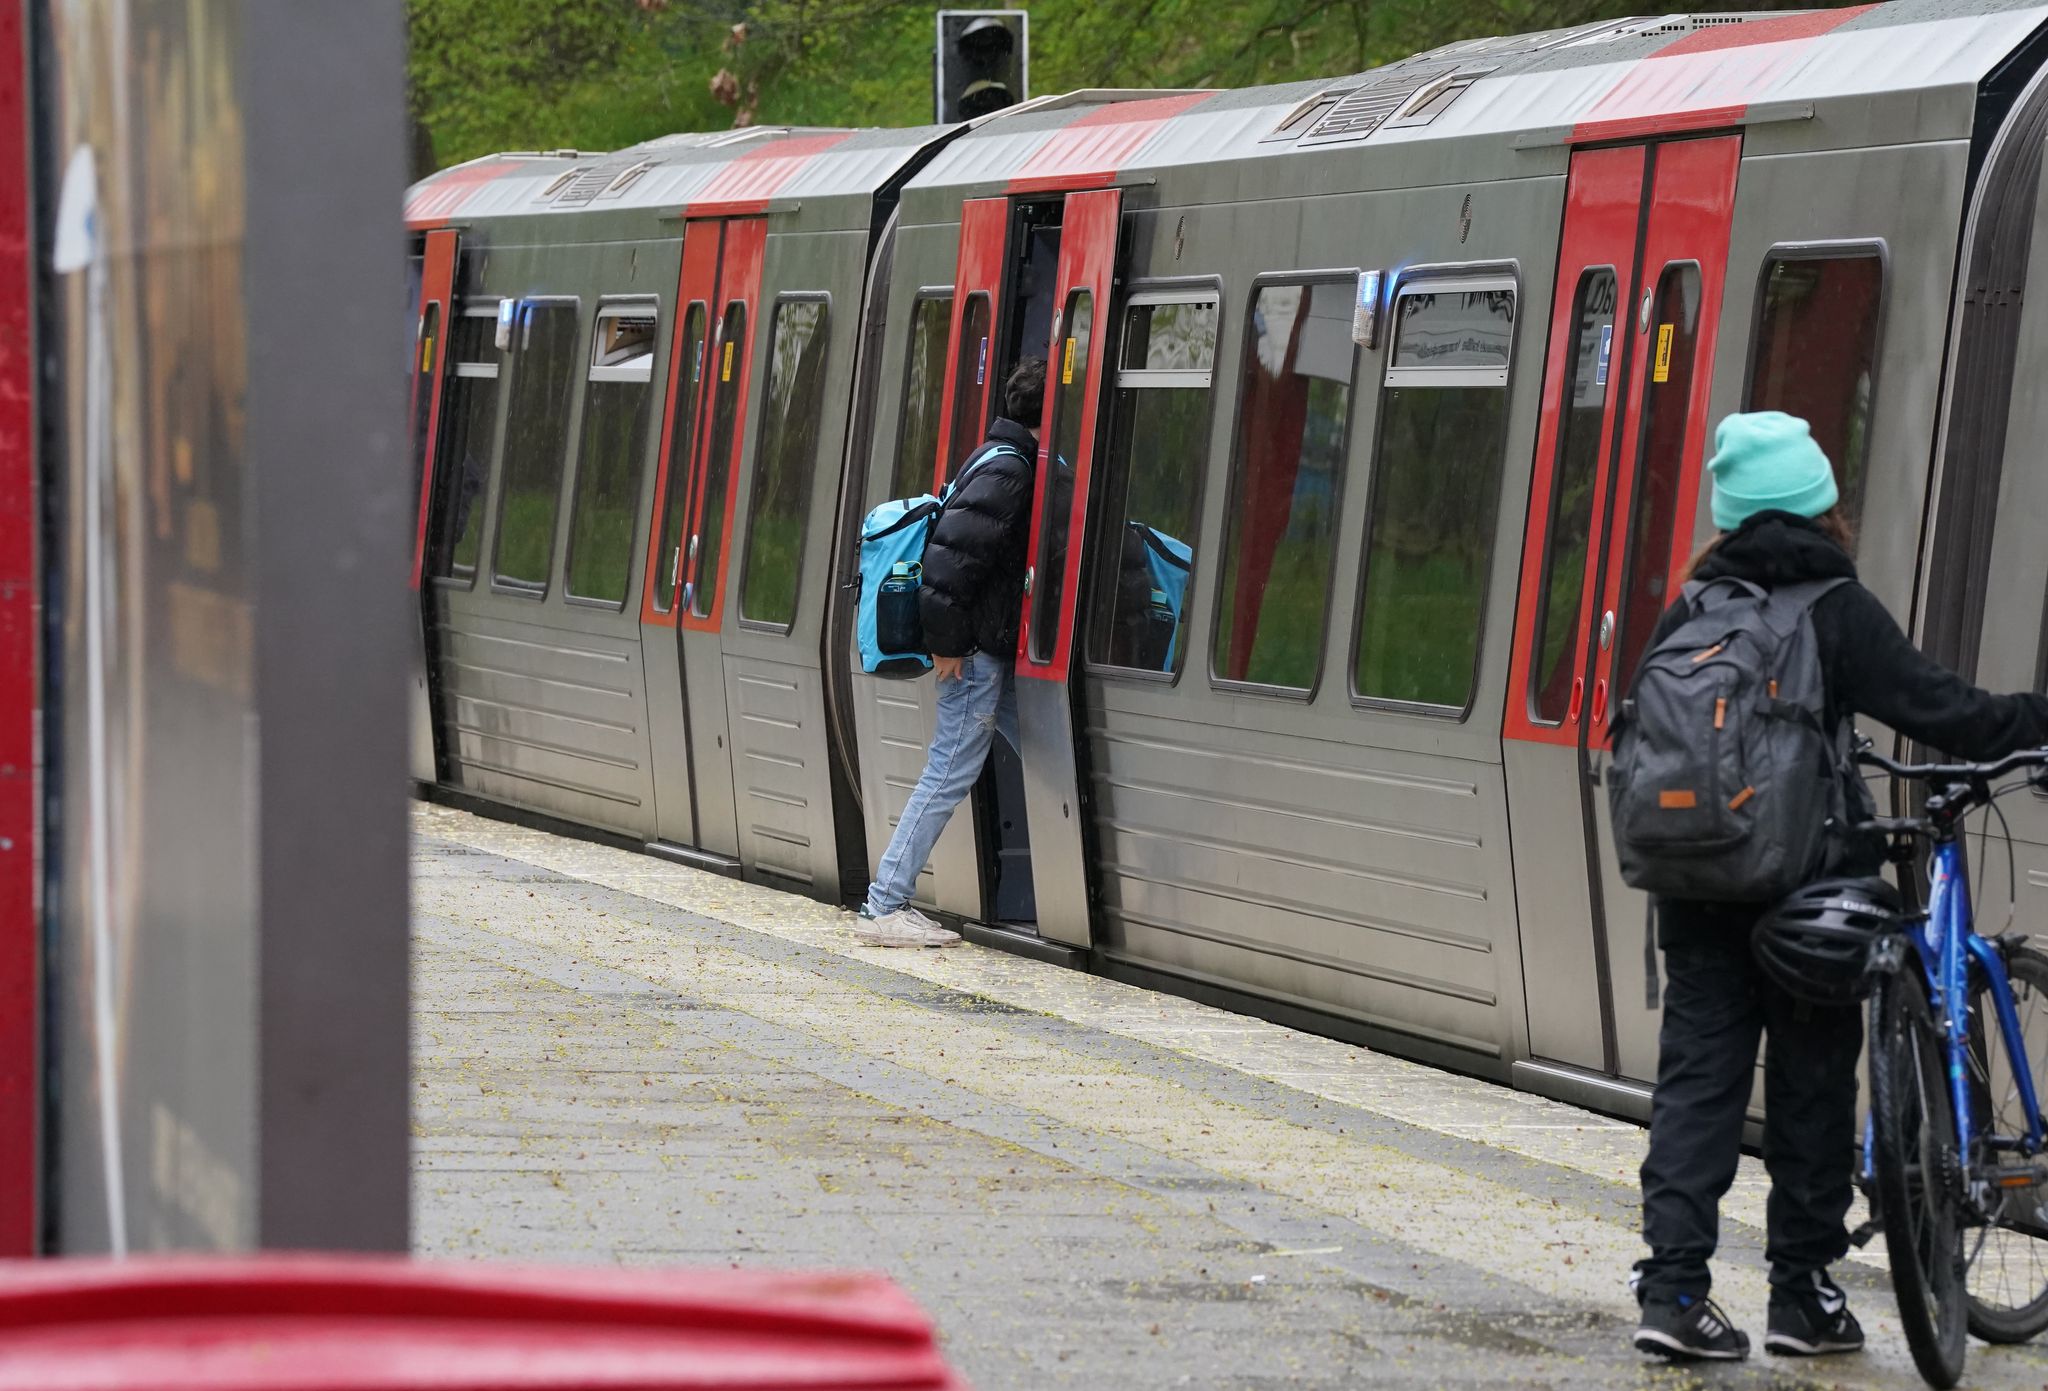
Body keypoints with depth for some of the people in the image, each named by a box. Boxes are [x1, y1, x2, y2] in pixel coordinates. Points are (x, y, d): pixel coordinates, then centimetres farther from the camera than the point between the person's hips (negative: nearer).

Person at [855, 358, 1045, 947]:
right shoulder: (1005, 472, -17)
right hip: (979, 653, -10)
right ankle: (884, 908, -3)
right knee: (950, 775, -7)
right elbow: (952, 556, -23)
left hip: (995, 651, 10)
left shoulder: (1011, 464, 15)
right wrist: (946, 644, -19)